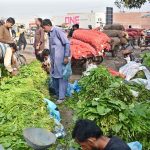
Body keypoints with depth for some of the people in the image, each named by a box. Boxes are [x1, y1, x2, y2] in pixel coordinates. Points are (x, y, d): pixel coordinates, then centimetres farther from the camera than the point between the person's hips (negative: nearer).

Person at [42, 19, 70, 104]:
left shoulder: (57, 30, -12)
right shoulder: (50, 33, 14)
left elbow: (67, 43, -16)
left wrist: (66, 56, -18)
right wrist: (51, 59, 19)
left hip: (61, 59, -9)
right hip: (54, 59, 9)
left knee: (62, 77, -2)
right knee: (54, 76, 14)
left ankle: (62, 97, 4)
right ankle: (57, 94, 27)